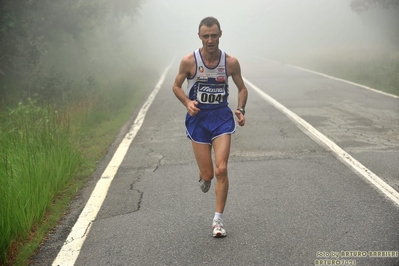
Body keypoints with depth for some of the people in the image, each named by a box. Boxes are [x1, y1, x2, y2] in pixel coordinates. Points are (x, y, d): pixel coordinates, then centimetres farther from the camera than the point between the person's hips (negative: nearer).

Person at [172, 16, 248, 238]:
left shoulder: (231, 62, -5)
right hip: (198, 118, 0)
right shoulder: (189, 61, -9)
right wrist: (187, 103, -15)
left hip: (221, 117, 1)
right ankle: (204, 177, 42)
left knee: (221, 170, -11)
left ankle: (218, 220, 3)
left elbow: (242, 88, 9)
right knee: (208, 173, 1)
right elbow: (176, 86, 4)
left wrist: (241, 109, -9)